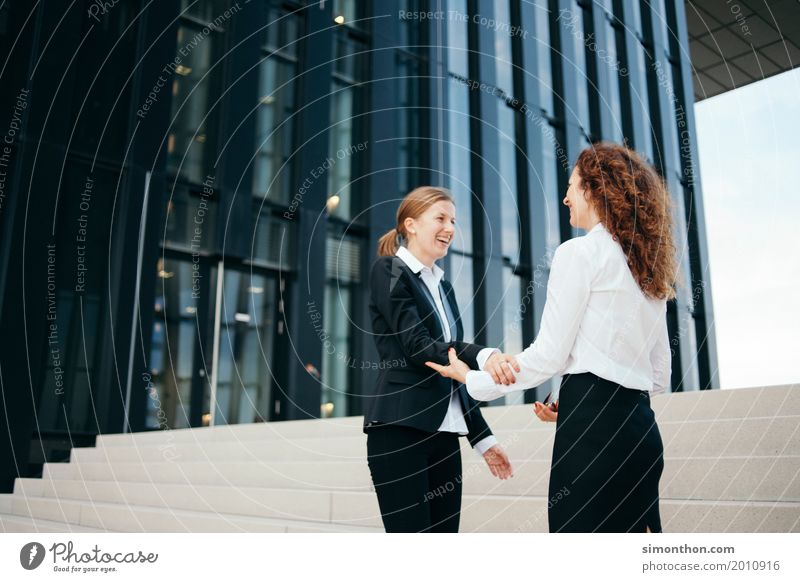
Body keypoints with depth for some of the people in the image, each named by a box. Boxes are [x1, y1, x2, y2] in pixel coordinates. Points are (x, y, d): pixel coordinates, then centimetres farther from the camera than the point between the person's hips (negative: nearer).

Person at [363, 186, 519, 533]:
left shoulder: (443, 285, 20)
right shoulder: (388, 270, -2)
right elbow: (417, 346, -15)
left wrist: (482, 437, 17)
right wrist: (481, 356, -31)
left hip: (444, 435, 7)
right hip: (400, 429, -7)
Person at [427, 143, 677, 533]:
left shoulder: (579, 252, -6)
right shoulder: (650, 267, 17)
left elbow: (549, 355, -8)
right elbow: (660, 375, 19)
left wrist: (473, 379, 5)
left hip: (593, 426, -8)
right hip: (640, 424, 9)